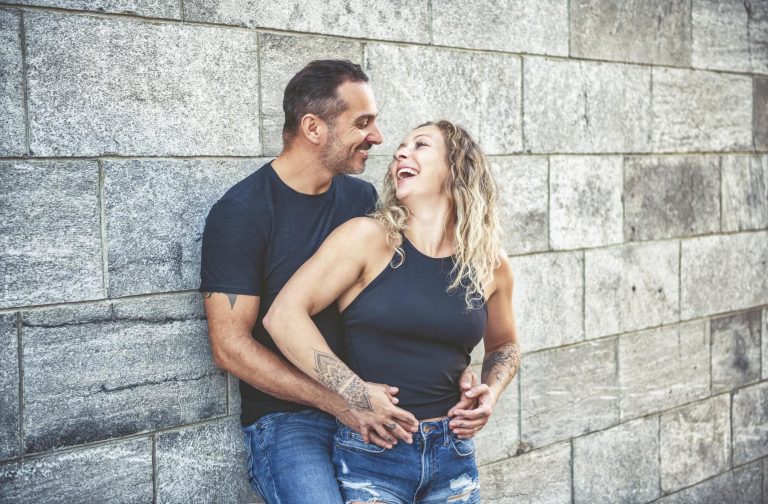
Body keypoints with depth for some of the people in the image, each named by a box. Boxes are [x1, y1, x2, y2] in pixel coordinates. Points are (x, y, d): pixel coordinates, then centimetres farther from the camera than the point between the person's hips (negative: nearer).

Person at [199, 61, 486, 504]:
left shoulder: (362, 198, 7)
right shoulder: (241, 213, -9)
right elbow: (230, 345, -13)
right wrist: (339, 402, -20)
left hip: (368, 412, 5)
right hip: (286, 418, -5)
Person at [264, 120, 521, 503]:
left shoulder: (490, 263, 3)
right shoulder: (369, 238, -9)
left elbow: (504, 346, 21)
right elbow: (283, 317, -14)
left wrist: (490, 394, 1)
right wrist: (357, 394, -17)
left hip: (452, 456, 4)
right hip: (371, 454, -4)